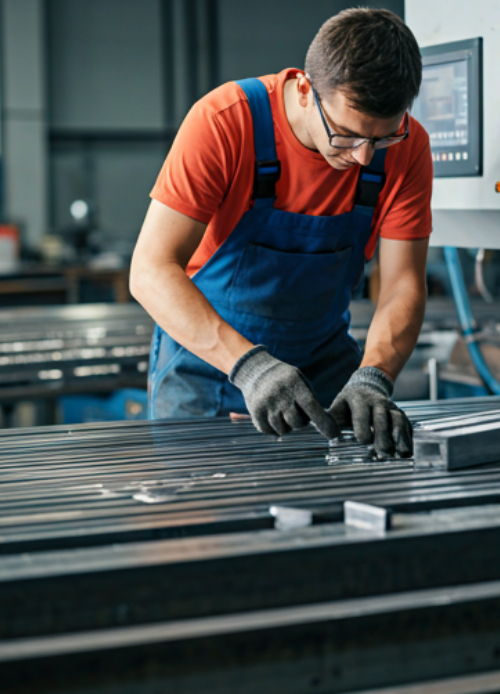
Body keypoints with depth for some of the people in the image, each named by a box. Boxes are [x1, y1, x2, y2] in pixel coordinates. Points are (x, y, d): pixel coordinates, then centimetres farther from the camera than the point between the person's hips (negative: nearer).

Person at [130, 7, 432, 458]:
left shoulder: (406, 148, -15)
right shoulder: (224, 122, -26)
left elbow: (403, 287, -14)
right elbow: (150, 271, -30)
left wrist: (371, 380, -33)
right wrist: (247, 364, -42)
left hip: (322, 361, 2)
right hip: (204, 359, -2)